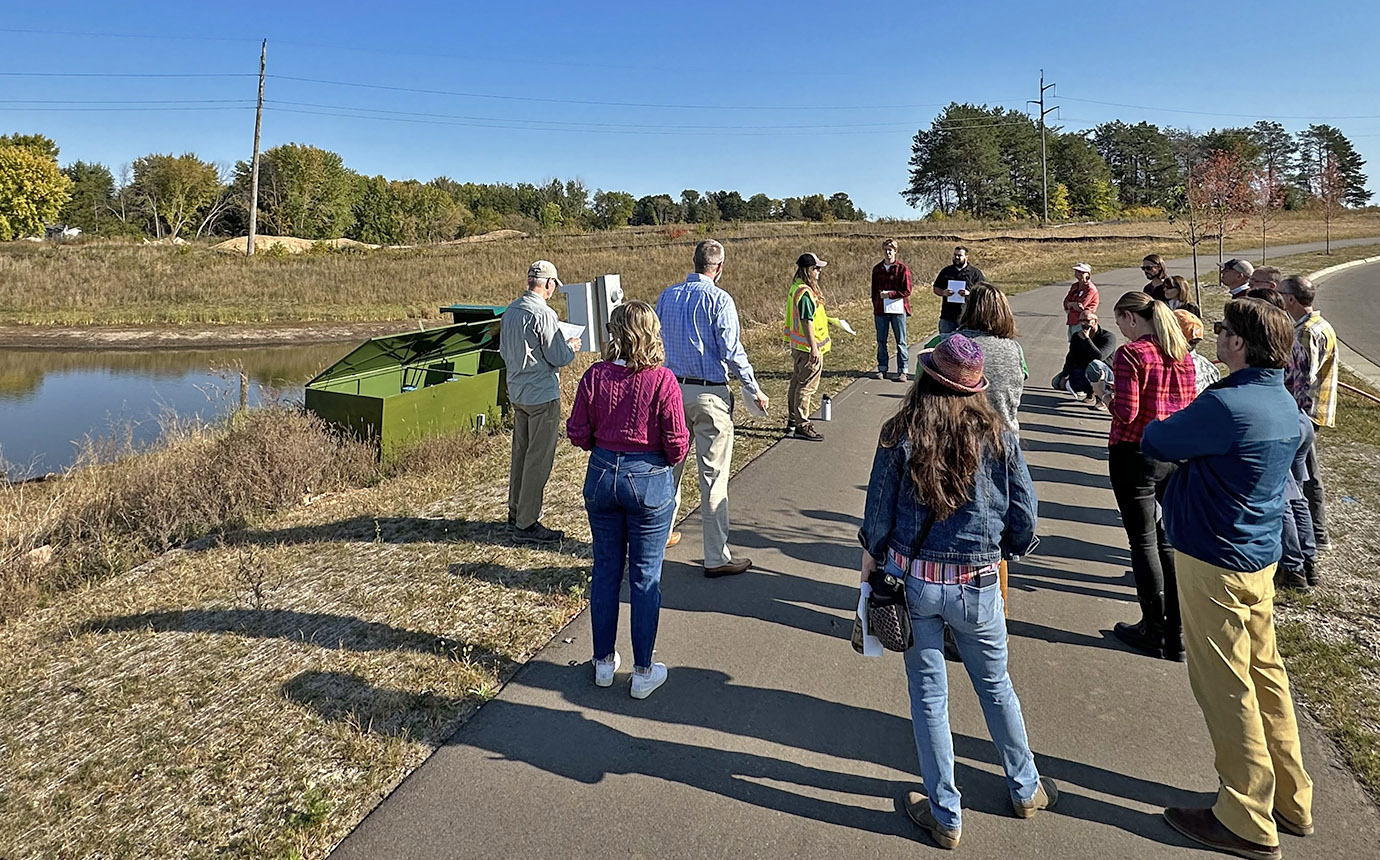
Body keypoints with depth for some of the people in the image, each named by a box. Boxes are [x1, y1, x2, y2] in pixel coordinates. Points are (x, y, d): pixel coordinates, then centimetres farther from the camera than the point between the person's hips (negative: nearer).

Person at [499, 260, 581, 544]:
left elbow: (503, 350, 16)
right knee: (539, 459, -1)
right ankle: (527, 524, 4)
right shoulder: (543, 314, -20)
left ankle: (516, 512, 33)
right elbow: (559, 358, -17)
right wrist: (571, 346, 3)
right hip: (543, 395, -9)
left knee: (521, 453, 20)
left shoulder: (510, 310, 6)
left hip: (516, 391, 9)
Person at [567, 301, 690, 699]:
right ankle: (643, 672, 20)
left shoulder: (595, 375, -7)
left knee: (605, 571, 17)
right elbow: (677, 444, -13)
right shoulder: (662, 380, -16)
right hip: (649, 480, -3)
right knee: (645, 578, 9)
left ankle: (604, 661, 30)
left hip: (602, 475, 3)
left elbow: (577, 433, -2)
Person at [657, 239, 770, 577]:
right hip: (709, 395, -6)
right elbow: (732, 351, -14)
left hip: (672, 390, 6)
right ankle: (717, 558, 4)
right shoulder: (719, 300, -11)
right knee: (713, 477, -1)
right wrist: (754, 390, -3)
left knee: (670, 464, 19)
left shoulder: (666, 296, 6)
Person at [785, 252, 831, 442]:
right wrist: (814, 348, -22)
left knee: (797, 382, 18)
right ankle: (802, 426, 2)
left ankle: (792, 421, 29)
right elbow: (807, 322, -23)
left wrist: (825, 319, 29)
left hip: (798, 345, 11)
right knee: (807, 385, -4)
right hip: (808, 347, -11)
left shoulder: (796, 288, 10)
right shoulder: (805, 293, -22)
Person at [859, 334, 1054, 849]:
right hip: (976, 587, 1)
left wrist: (872, 562, 11)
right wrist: (1004, 551, 18)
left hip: (911, 581, -1)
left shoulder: (899, 436, -12)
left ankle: (944, 815, 26)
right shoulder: (997, 438, -9)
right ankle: (1025, 789, 43)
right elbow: (1024, 519, -2)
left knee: (928, 695, 13)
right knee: (995, 686, 23)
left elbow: (878, 518, -6)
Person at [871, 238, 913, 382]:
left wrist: (890, 294, -15)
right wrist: (875, 305, 11)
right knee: (881, 341, 8)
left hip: (898, 310, -4)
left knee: (901, 341, 2)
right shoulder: (877, 269, 10)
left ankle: (903, 371, 6)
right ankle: (882, 369, 18)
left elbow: (907, 291, -8)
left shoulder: (902, 268, -4)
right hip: (880, 310, 4)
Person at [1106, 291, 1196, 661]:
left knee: (1143, 542, 4)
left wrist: (1105, 392, -1)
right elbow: (1190, 407, 11)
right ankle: (1177, 635, 22)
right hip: (1176, 455, 7)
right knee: (1168, 540, 15)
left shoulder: (1130, 354, -16)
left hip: (1135, 454, -7)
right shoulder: (1182, 354, 7)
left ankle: (1154, 631, 14)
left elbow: (1126, 413, -19)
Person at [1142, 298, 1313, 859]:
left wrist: (1161, 430, 6)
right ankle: (1290, 801, 33)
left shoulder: (1225, 406, -25)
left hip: (1215, 562, -9)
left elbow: (1154, 442, -14)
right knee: (1265, 673, 19)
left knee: (1225, 689, 3)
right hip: (1261, 557, 9)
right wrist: (1189, 438, 1)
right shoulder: (1284, 403, 6)